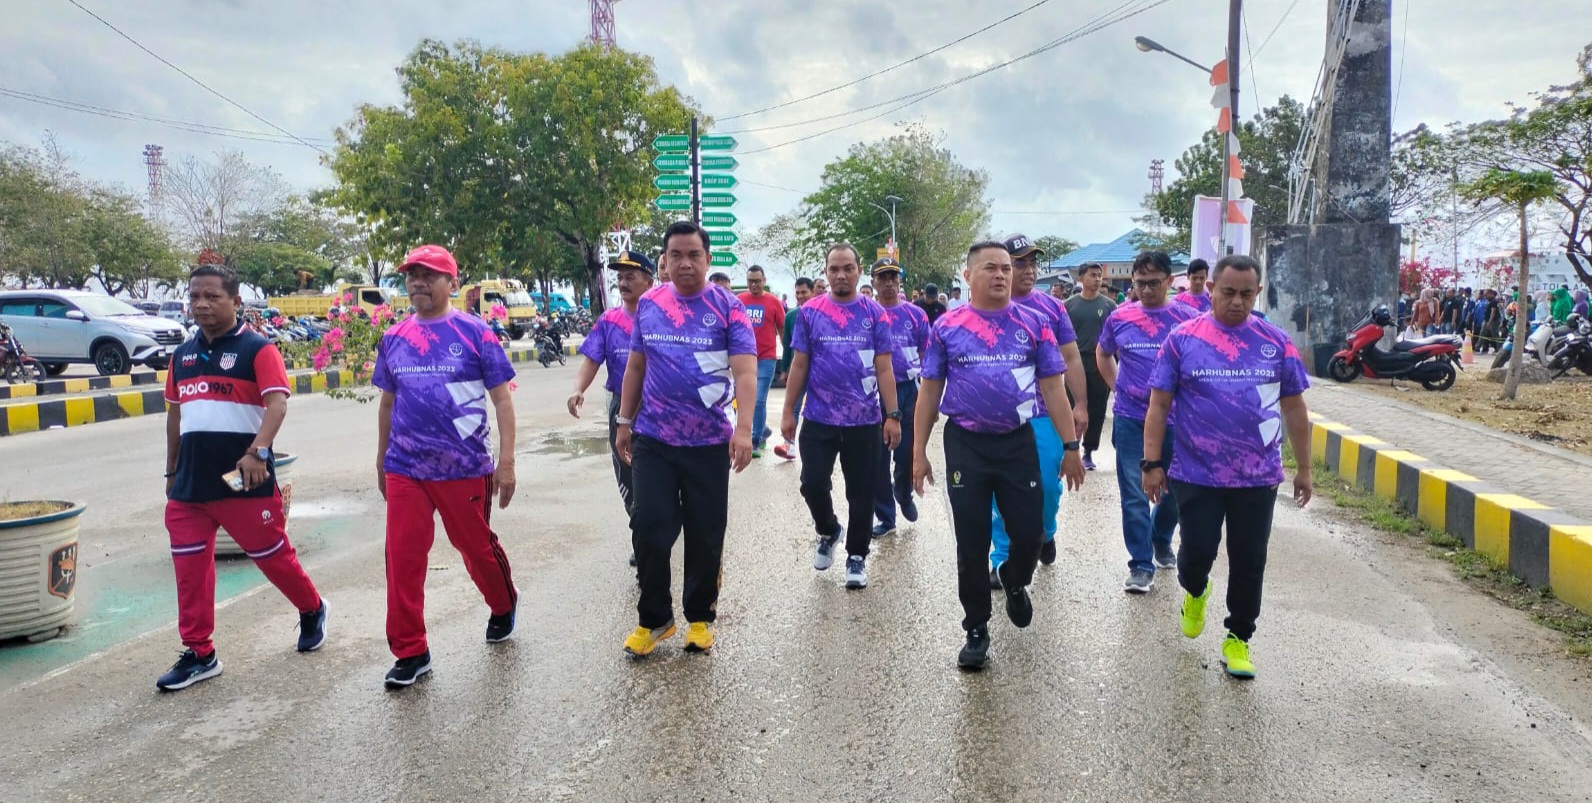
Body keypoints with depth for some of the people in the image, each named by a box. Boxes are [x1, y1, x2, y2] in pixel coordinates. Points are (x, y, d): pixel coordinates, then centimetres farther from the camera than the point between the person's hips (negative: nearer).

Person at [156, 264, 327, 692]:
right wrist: (172, 471, 23)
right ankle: (199, 654, 18)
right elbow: (175, 413, 22)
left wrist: (256, 452, -34)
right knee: (190, 568, 7)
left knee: (271, 554, 6)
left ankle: (312, 610, 32)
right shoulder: (183, 355, 13)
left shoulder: (257, 348, -7)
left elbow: (277, 402, -19)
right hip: (190, 481, 6)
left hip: (243, 479, -6)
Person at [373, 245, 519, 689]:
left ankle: (503, 607, 41)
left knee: (477, 549, 12)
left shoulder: (473, 332, -5)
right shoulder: (393, 338, 8)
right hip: (404, 470, 3)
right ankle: (410, 652, 14)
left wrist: (506, 461, -9)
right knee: (402, 559, 1)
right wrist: (381, 462, 18)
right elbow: (387, 403, 17)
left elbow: (501, 398, -5)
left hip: (465, 468, -3)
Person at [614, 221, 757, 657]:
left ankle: (700, 617, 27)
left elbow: (745, 371, -15)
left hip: (710, 443, -2)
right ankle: (654, 618, 21)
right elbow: (635, 366, 12)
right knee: (650, 531, 3)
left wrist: (743, 429, -27)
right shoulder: (648, 304, 5)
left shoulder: (728, 308, -6)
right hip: (652, 440, 2)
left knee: (705, 536, 9)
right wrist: (624, 422, 11)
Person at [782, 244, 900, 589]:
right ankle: (828, 531, 29)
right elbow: (799, 365, 3)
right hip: (818, 419, 0)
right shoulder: (809, 312, 1)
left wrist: (893, 415, -5)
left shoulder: (874, 313, 0)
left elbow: (884, 368, 0)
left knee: (860, 492, 8)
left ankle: (857, 557, 25)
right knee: (813, 484, -2)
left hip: (864, 421, 0)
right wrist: (788, 412, 1)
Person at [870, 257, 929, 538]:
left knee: (908, 453, 6)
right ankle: (885, 517, 17)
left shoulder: (915, 314, 3)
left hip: (909, 390, 0)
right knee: (878, 457, 4)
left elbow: (926, 356, 5)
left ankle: (904, 494, 38)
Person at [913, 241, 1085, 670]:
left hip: (1018, 442, 1)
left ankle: (1014, 583, 40)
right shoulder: (947, 327, 0)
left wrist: (1070, 445, -2)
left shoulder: (1033, 324, 2)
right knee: (971, 542, 5)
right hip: (966, 444, -1)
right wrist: (919, 452, 0)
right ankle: (976, 630, 21)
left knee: (1029, 533, 5)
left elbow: (1052, 387, 2)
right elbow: (930, 391, 3)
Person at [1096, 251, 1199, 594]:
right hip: (1130, 419, 0)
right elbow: (1103, 354, 19)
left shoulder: (1189, 318, -3)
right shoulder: (1119, 317, 2)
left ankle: (1162, 541, 41)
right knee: (1135, 495, 0)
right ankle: (1141, 565, 8)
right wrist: (1117, 386, 8)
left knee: (1173, 490, 14)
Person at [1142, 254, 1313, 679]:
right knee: (1198, 551, 3)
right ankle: (1194, 592, 38)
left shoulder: (1276, 343, 2)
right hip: (1195, 474, -2)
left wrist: (1303, 468, 10)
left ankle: (1238, 639, 26)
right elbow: (1159, 406, -3)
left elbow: (1294, 408, 9)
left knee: (1249, 563, 8)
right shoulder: (1183, 339, -3)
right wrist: (1152, 463, -7)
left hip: (1258, 476, 2)